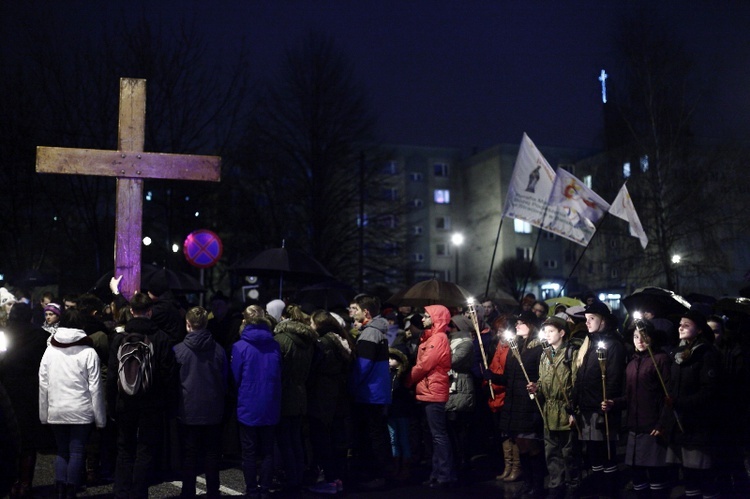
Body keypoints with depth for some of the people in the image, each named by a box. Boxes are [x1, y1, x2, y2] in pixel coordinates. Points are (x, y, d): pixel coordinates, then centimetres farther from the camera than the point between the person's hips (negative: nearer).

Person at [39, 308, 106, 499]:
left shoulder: (50, 350, 3)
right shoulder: (88, 352, -7)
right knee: (77, 452, 4)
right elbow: (95, 387, -7)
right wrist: (100, 417, -1)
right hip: (81, 411, -3)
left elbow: (43, 384, 3)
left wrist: (44, 413, 10)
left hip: (56, 411, 3)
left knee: (62, 451, 14)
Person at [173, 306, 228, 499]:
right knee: (212, 455, 11)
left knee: (189, 456, 8)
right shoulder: (218, 350, -4)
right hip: (213, 411, 2)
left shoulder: (178, 350, -9)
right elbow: (225, 380, 4)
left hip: (188, 411, -1)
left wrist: (175, 407, 11)